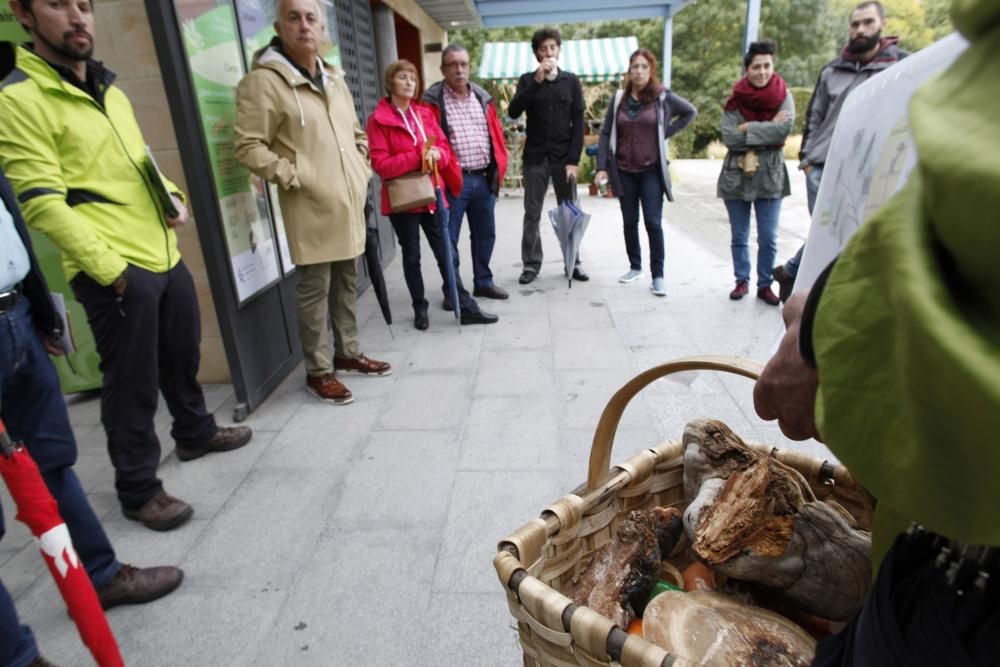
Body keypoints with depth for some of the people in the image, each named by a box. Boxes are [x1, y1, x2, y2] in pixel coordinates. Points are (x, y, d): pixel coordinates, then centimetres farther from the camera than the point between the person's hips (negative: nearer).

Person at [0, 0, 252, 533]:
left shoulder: (110, 92, 15)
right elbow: (43, 205, -16)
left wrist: (171, 195, 4)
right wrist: (112, 270, -20)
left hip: (165, 257, 8)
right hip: (113, 273, -8)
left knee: (183, 357, 21)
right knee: (133, 385, 3)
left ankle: (195, 432, 44)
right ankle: (138, 491, 21)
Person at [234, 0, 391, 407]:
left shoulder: (334, 79, 15)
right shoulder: (264, 81, -9)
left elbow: (356, 133, 26)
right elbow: (249, 146, -13)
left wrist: (363, 171, 13)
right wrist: (295, 177, -17)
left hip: (349, 204, 8)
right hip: (312, 209, -7)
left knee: (347, 283, 15)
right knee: (314, 289, -1)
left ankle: (348, 354, 30)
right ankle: (318, 372, 12)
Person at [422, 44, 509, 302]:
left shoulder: (483, 97, 12)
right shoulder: (433, 100, -4)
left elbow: (496, 134, 15)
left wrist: (498, 169, 8)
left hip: (484, 178, 5)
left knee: (485, 233, 14)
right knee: (448, 239, 0)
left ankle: (483, 281, 29)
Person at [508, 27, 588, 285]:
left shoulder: (571, 81, 7)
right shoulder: (528, 80, 6)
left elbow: (578, 123, 2)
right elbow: (513, 112, -10)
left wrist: (574, 159, -8)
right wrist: (536, 81, -16)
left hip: (564, 157, 0)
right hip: (535, 157, 0)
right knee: (532, 214, 1)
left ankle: (573, 262, 15)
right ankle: (531, 264, 10)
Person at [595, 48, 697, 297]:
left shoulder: (663, 96, -1)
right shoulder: (619, 98, 4)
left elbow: (690, 112, 12)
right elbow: (606, 134, 3)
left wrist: (666, 132, 0)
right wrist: (601, 167, -6)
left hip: (651, 171, -2)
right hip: (624, 171, 2)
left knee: (653, 222, -6)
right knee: (629, 221, 9)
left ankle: (658, 275, 0)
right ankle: (635, 267, 24)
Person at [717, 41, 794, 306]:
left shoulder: (783, 96, 0)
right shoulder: (734, 100, -1)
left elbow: (784, 130, -16)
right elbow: (729, 138, -13)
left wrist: (748, 129, -15)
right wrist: (766, 129, -15)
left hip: (770, 177, 0)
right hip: (736, 176, 1)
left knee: (768, 239, 3)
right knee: (739, 237, 11)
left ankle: (765, 285, 17)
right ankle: (742, 281, 25)